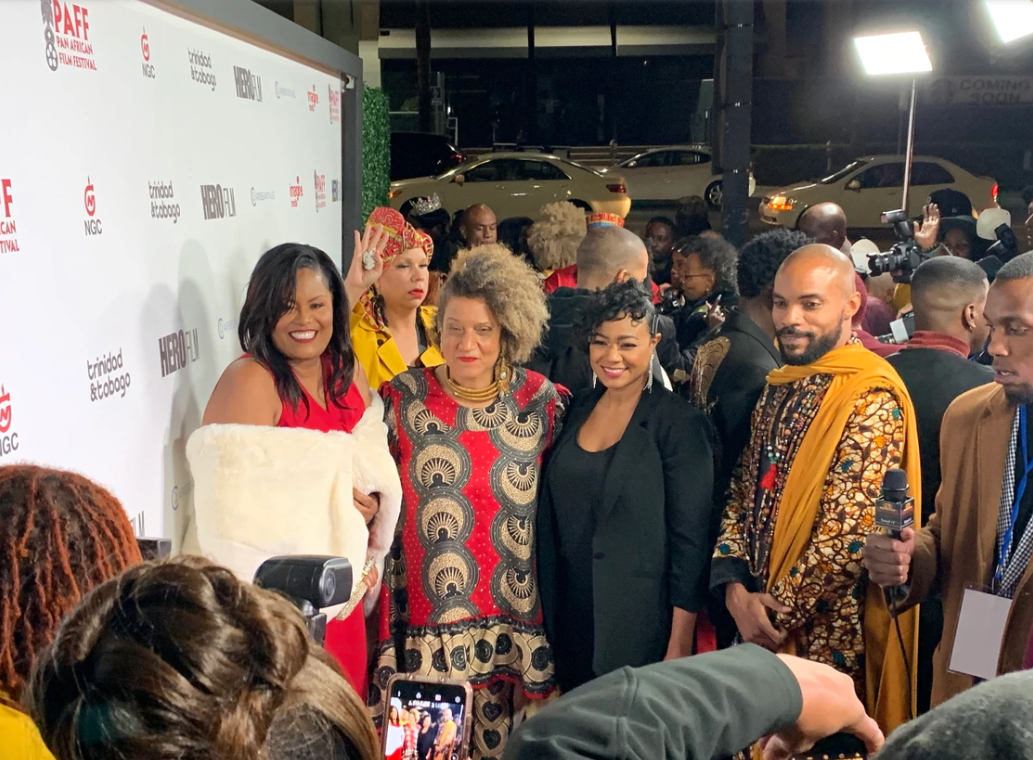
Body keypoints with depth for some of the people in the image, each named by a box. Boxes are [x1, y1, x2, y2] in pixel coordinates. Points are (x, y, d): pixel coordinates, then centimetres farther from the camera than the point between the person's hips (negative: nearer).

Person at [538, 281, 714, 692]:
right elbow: (552, 519, 11)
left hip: (641, 627, -5)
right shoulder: (579, 410, 6)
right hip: (570, 620, 5)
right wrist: (549, 612, 9)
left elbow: (690, 540, -12)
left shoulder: (681, 423, -11)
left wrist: (679, 647, -14)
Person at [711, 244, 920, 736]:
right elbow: (743, 489, 8)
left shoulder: (872, 399, -16)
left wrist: (780, 608, -14)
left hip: (832, 634, -7)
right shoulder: (780, 388, 9)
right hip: (763, 623, 7)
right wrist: (735, 587, -6)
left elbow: (852, 531, -21)